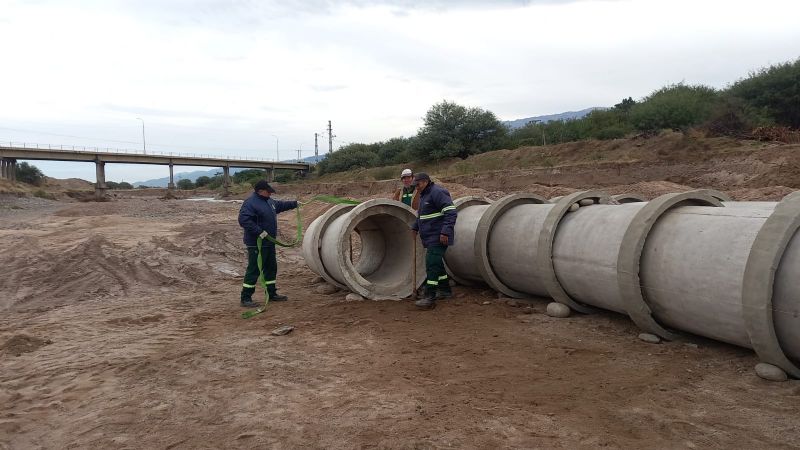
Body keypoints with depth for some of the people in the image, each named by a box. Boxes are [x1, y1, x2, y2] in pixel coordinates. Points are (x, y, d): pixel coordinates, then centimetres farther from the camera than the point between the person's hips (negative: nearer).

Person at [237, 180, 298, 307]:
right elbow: (243, 220, -29)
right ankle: (246, 298, 1)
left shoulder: (268, 201, 12)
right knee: (254, 270, -6)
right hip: (256, 244, -10)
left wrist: (295, 203, 32)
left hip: (269, 243, 10)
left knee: (271, 268, 17)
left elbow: (280, 205, 31)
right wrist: (259, 232, -31)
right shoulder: (250, 203, -18)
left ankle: (272, 294, 29)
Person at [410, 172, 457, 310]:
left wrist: (445, 232, -28)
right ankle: (445, 290, 33)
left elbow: (451, 212, -23)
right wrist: (415, 227, 20)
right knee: (436, 263, 19)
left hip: (438, 238, -11)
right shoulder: (424, 195, 18)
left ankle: (429, 298, -17)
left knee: (432, 264, -16)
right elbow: (420, 215, 33)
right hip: (431, 238, 11)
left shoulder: (437, 192, -15)